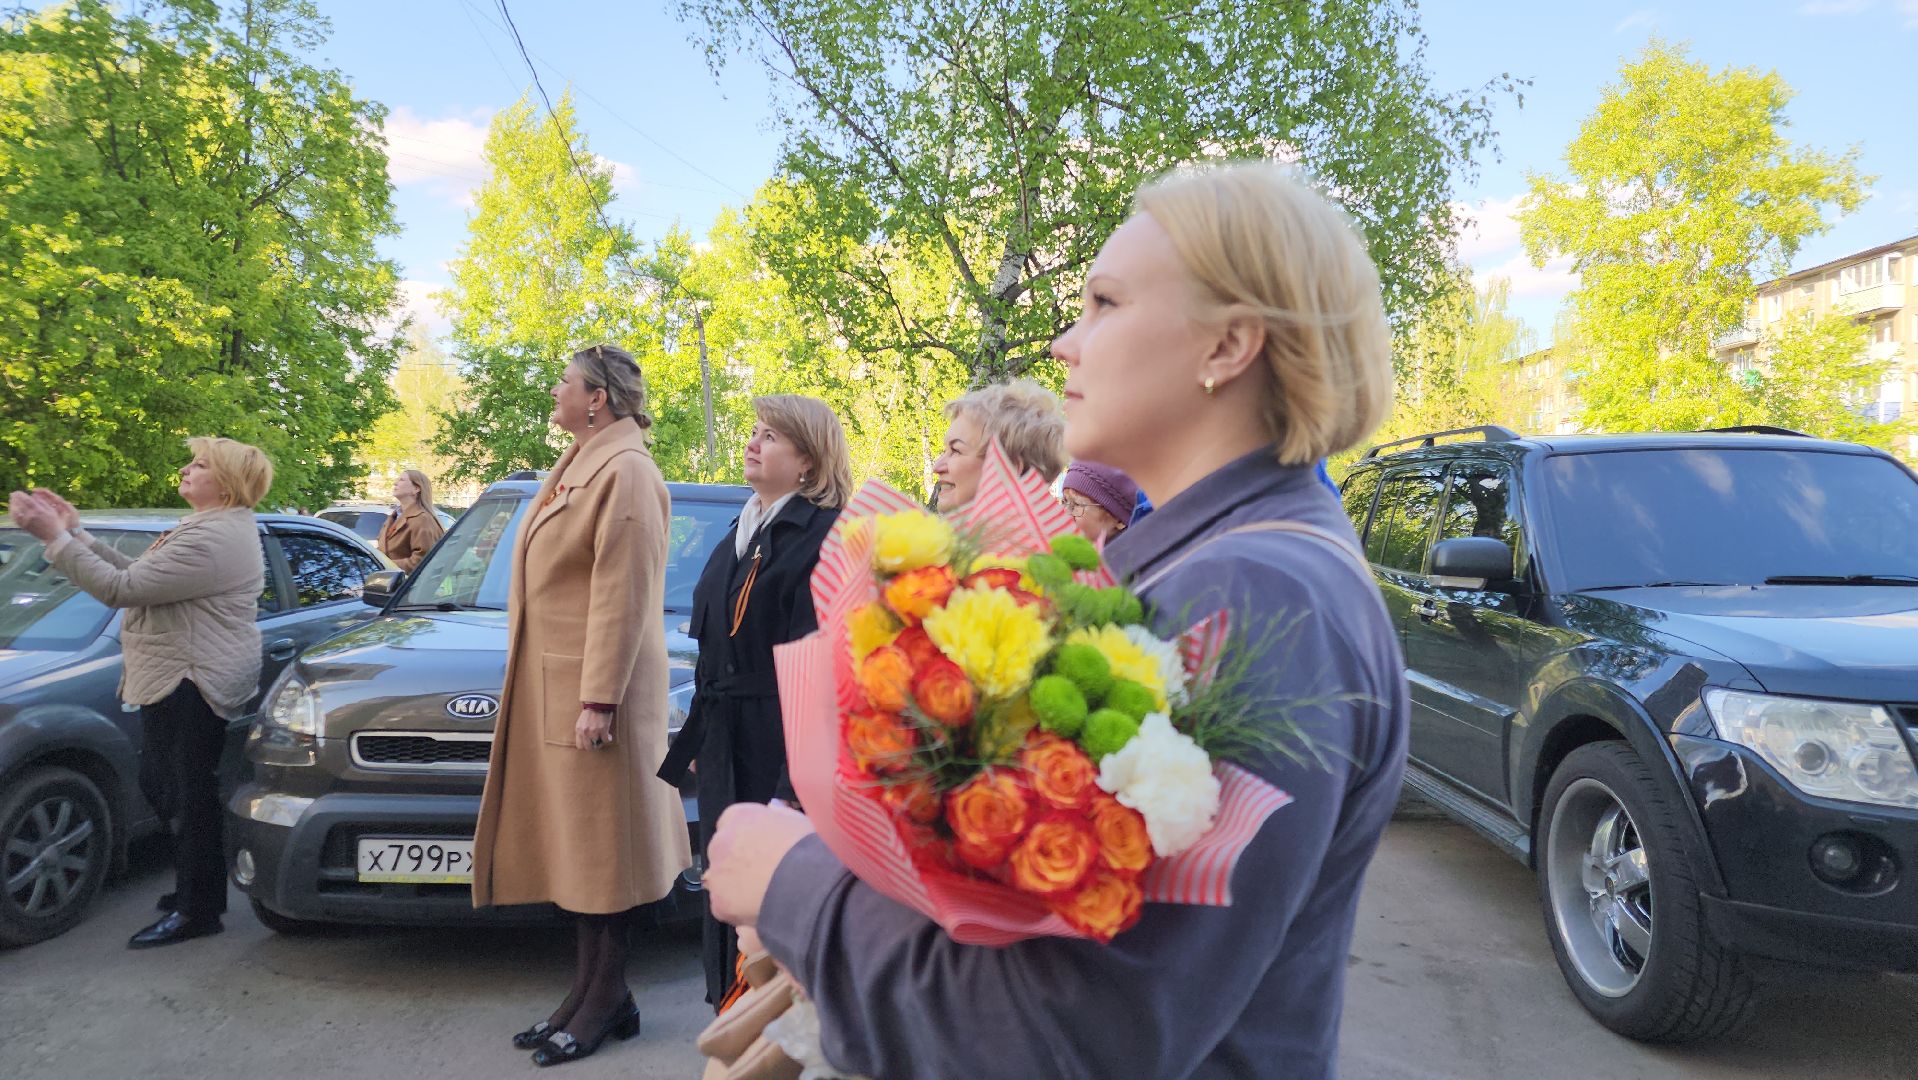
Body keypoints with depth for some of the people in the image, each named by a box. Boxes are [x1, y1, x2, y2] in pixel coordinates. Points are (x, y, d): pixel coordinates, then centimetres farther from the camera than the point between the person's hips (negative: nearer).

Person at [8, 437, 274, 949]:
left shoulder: (213, 538, -22)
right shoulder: (212, 527, 16)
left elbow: (121, 588, -23)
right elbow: (136, 574, 17)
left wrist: (54, 537, -18)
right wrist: (75, 531, 11)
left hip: (192, 685, -11)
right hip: (181, 680, 11)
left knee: (191, 795, -1)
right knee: (167, 787, 19)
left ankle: (197, 911, 10)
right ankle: (194, 887, 32)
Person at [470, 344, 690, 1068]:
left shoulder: (625, 472, -13)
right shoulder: (577, 468, 18)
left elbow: (623, 595, -20)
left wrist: (599, 698, -22)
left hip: (592, 688, -10)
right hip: (550, 686, 10)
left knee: (598, 846, -1)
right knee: (573, 847, 13)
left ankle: (604, 1001, 10)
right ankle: (589, 993, 22)